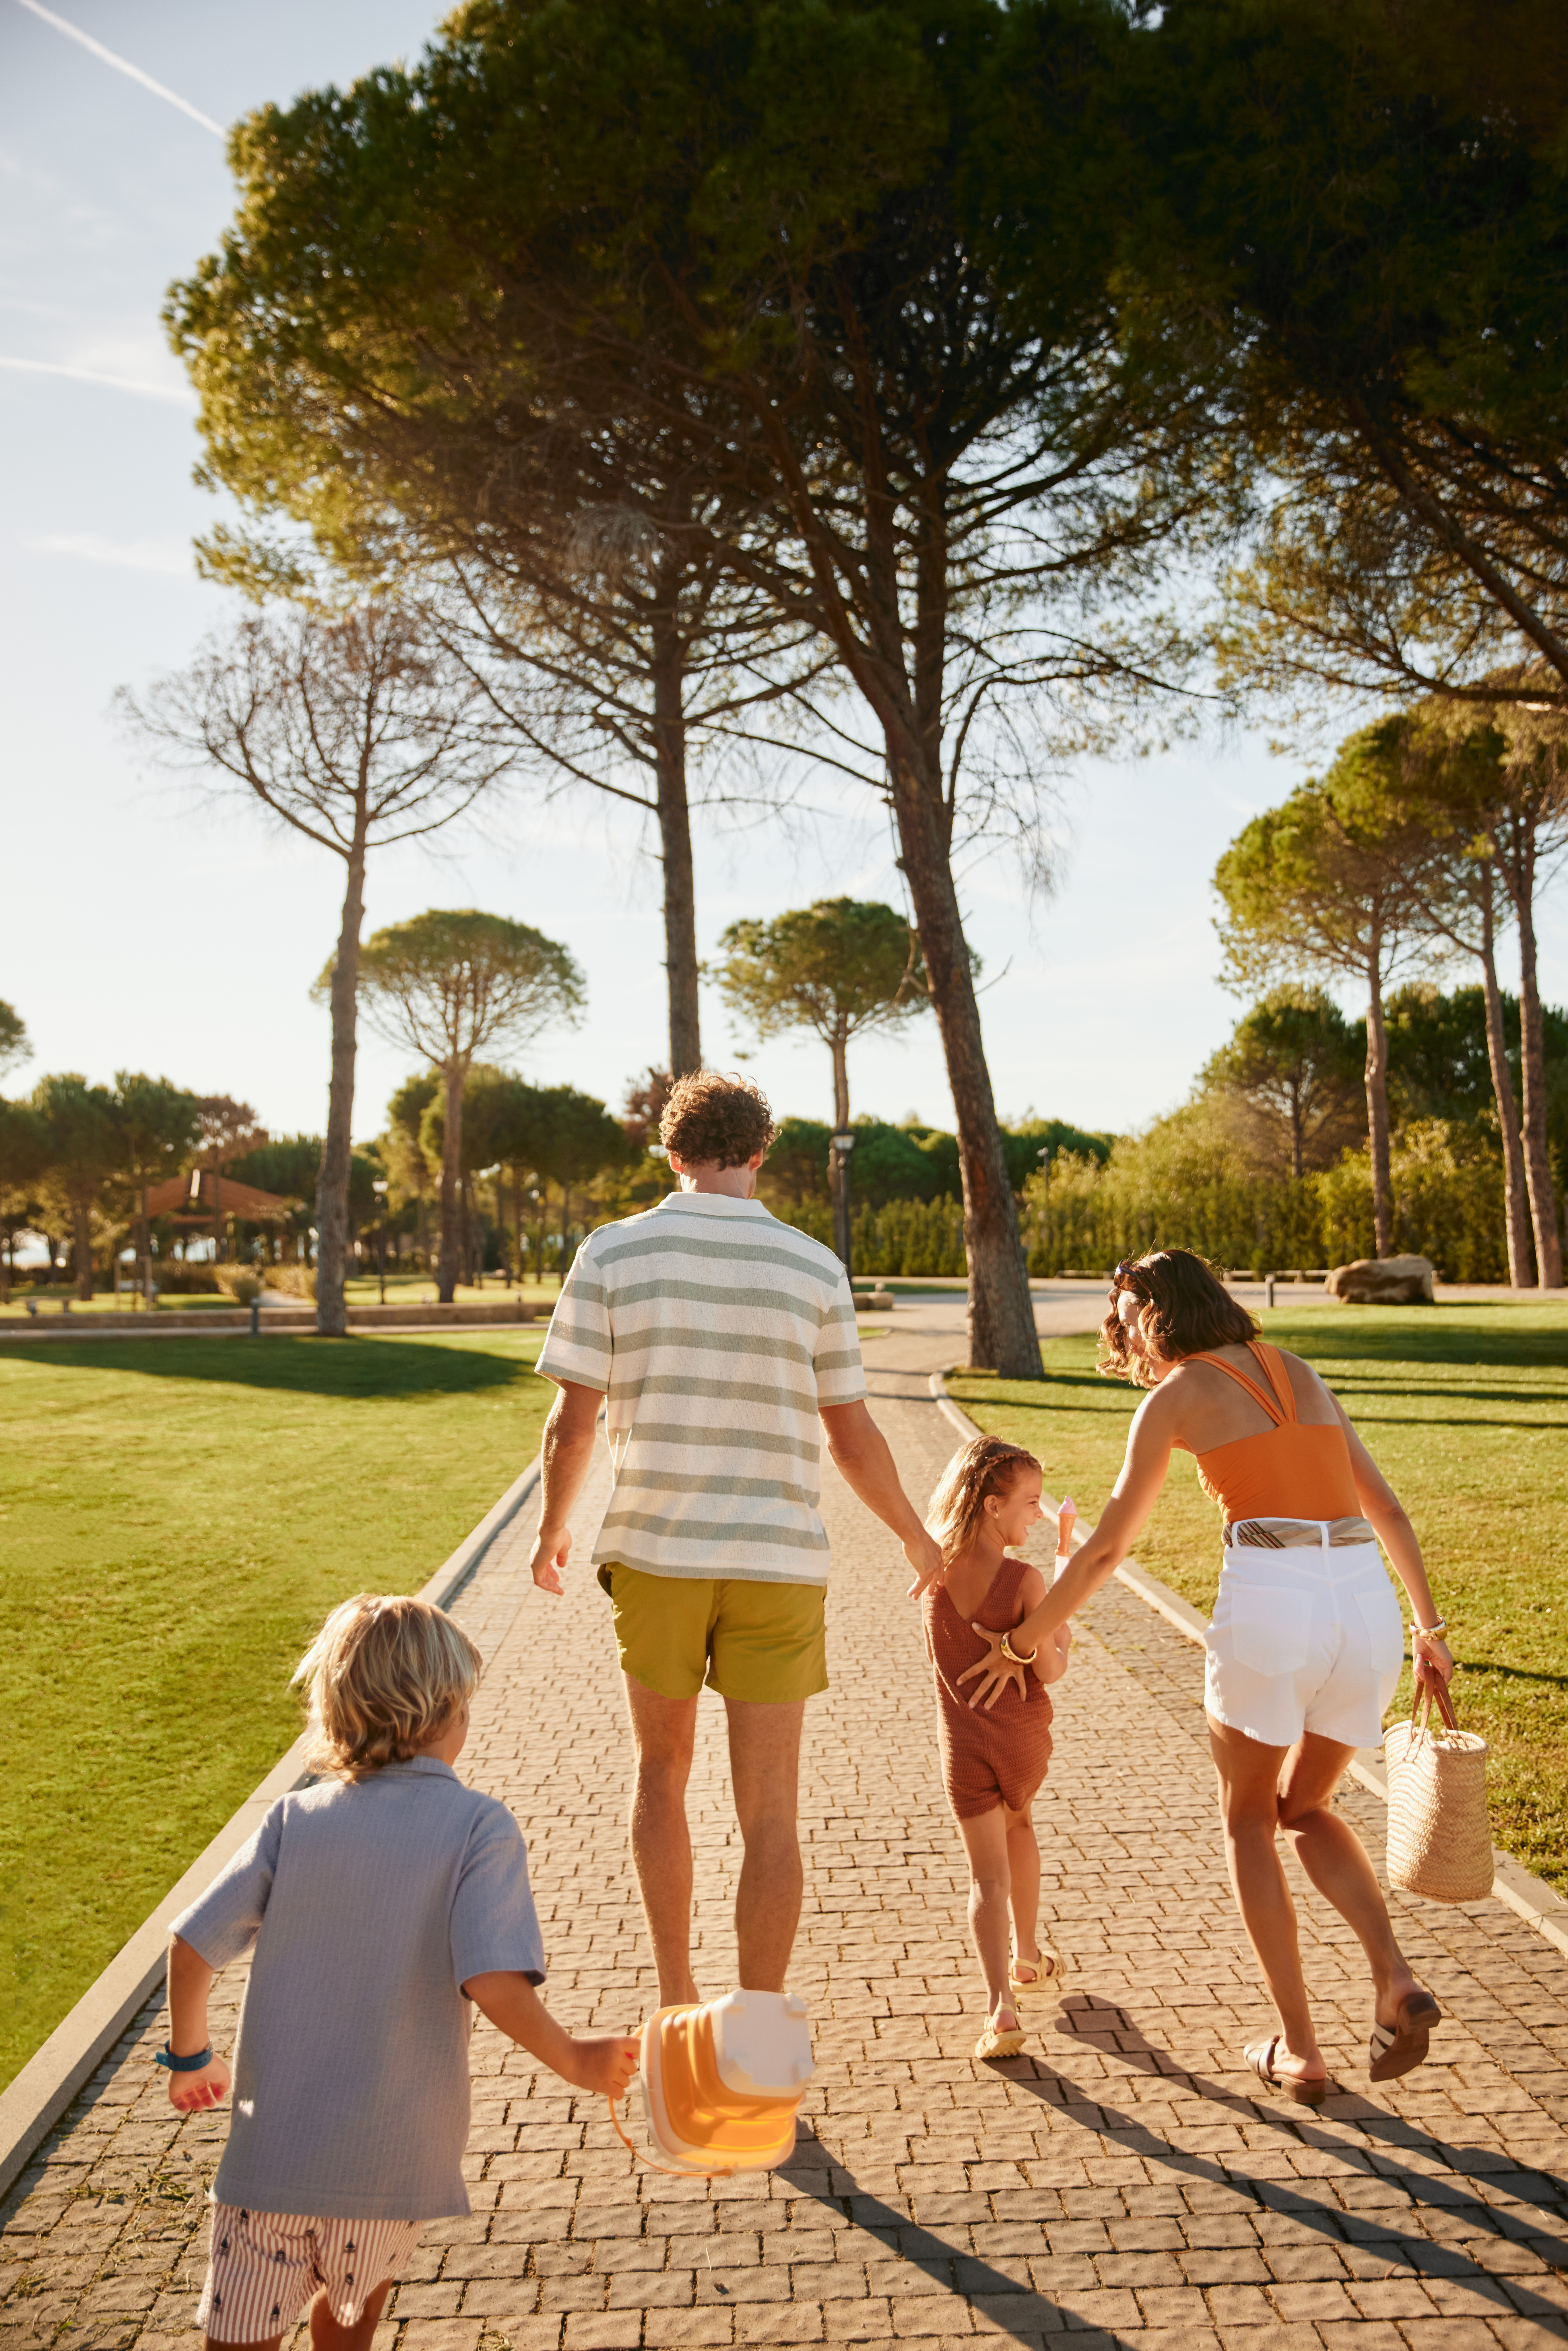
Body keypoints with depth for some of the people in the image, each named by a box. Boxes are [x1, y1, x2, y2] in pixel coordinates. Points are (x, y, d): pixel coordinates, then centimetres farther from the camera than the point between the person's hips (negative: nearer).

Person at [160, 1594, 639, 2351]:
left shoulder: (295, 1819, -3)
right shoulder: (479, 1827, -13)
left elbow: (191, 1947, -1)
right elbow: (494, 1984, -22)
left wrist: (190, 2058, 16)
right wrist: (576, 2061, -6)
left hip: (272, 2142, 2)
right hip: (392, 2150, -2)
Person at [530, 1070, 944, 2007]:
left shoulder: (613, 1253, -5)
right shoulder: (813, 1267, -4)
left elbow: (573, 1423, -5)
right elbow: (854, 1438, 0)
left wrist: (553, 1528, 14)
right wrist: (917, 1538, 16)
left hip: (654, 1551, 1)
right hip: (777, 1560, -1)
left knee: (662, 1772, 22)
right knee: (770, 1816, 8)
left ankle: (675, 1998, 31)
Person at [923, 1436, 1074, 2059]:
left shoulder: (934, 1576, -4)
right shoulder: (1025, 1580, -17)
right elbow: (1047, 1669, -16)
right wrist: (1064, 1644, 5)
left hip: (962, 1743, 1)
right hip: (1022, 1738, -1)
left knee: (988, 1874, 3)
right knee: (1018, 1825, 29)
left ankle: (1001, 2006, -10)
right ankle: (1027, 1956, 41)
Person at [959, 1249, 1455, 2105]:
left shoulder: (1174, 1396, 6)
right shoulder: (1300, 1373, 22)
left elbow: (1106, 1548, 7)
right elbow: (1386, 1508, 22)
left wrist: (1021, 1644, 16)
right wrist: (1428, 1627, 31)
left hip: (1268, 1606, -5)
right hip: (1368, 1607, 5)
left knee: (1247, 1818, 20)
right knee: (1305, 1810, 28)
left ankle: (1299, 2050, 19)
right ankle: (1395, 1980, 6)